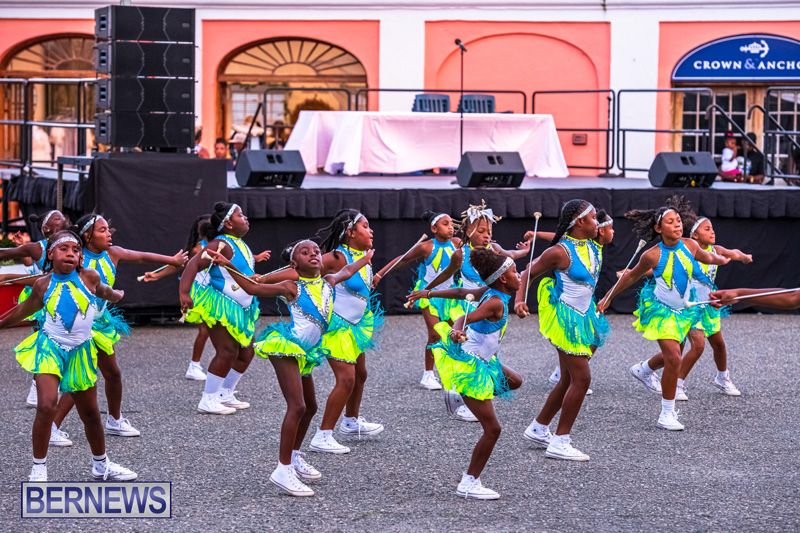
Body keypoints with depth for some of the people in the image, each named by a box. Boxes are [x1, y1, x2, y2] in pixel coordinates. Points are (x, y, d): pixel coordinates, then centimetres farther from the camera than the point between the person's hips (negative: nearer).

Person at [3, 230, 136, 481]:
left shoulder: (89, 277, -5)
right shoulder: (43, 284, -4)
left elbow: (102, 291, 21)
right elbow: (24, 310, 14)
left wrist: (116, 295, 40)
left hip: (79, 352, 2)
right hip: (50, 348, -2)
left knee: (90, 413, 12)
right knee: (46, 406, -20)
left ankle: (101, 465, 32)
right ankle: (38, 469, -7)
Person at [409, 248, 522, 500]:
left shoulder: (489, 292, 3)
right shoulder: (495, 302, -23)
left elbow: (461, 292, 17)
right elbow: (466, 318, -36)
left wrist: (429, 293, 28)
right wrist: (456, 331, -57)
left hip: (481, 361, 10)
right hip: (469, 366, -10)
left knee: (514, 381, 29)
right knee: (492, 429, -6)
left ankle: (459, 396, 26)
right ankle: (469, 484, 2)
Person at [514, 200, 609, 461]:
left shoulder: (594, 246, 7)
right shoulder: (560, 252, -16)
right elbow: (529, 272, -9)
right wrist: (519, 300, -20)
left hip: (584, 317, 9)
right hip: (565, 319, -9)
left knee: (569, 379, 15)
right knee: (581, 378, -11)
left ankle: (539, 428, 29)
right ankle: (560, 443, -5)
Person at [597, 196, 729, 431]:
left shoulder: (689, 246, -10)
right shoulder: (652, 255, -21)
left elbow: (705, 256, 15)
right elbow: (632, 276, -4)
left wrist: (722, 259, 34)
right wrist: (608, 298, 3)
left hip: (684, 309, 6)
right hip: (661, 310, -6)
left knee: (673, 354, 21)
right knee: (673, 359, -14)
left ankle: (643, 370, 54)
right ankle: (667, 413, -1)